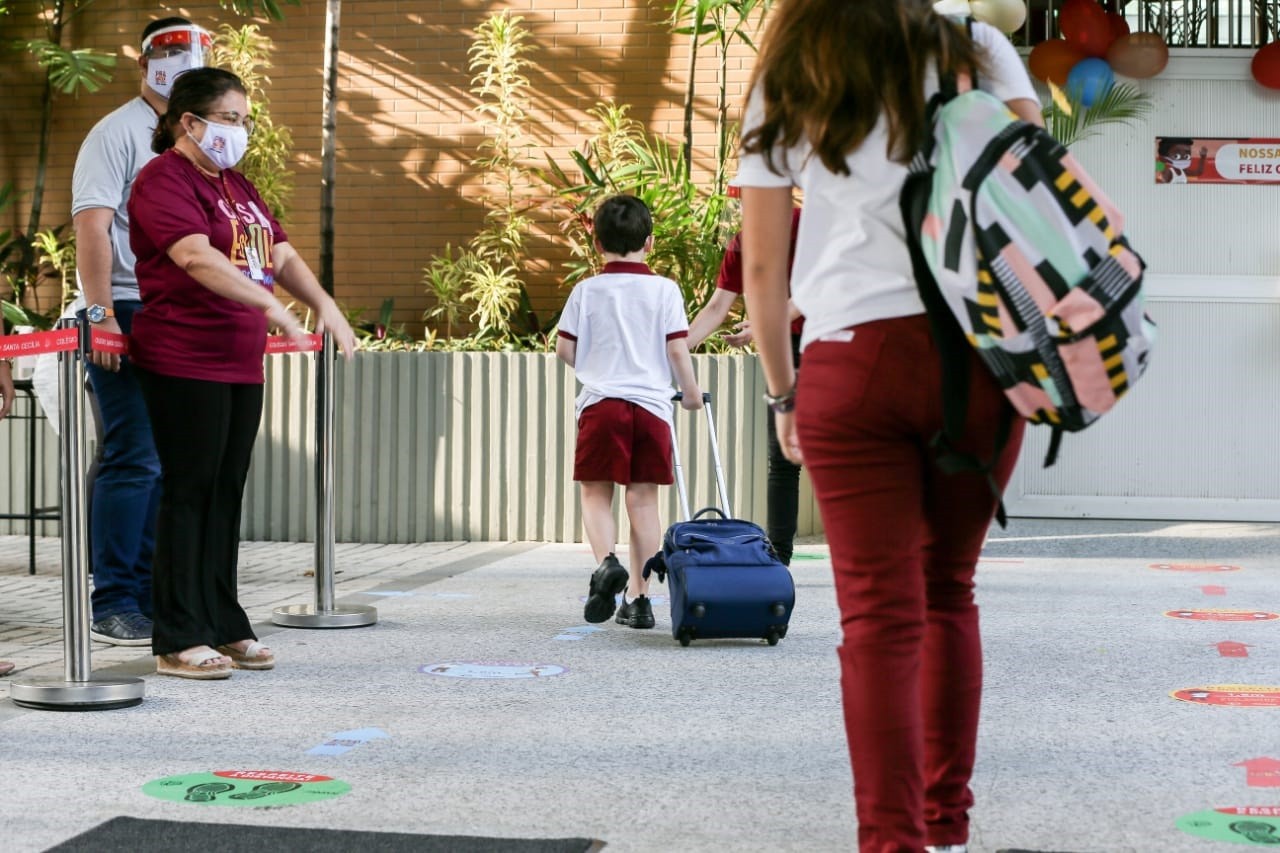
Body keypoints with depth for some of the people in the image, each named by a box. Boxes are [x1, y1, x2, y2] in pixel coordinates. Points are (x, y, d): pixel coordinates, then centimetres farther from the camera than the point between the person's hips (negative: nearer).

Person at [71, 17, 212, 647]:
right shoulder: (118, 134, -3)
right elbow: (92, 226, -11)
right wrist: (100, 315, -19)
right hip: (126, 314, -7)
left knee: (169, 463, 7)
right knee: (132, 459, -9)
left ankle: (149, 596, 14)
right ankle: (111, 605, -3)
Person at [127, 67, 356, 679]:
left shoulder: (237, 186, 19)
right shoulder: (164, 179, -9)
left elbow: (281, 254, 17)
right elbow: (197, 257, -24)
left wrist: (325, 306, 1)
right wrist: (269, 305, -31)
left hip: (241, 364, 8)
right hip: (184, 363, -8)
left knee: (226, 494, 11)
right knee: (189, 493, -5)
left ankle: (223, 627, 19)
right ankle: (178, 640, 1)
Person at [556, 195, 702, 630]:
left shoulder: (586, 291, 4)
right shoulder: (664, 289, 2)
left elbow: (565, 349, 5)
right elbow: (677, 349, 0)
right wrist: (691, 392, 15)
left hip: (600, 402, 0)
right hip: (652, 403, 1)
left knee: (596, 492, 8)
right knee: (643, 499, 5)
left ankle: (606, 560, -19)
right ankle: (638, 597, 6)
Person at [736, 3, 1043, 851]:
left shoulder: (785, 85, 13)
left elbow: (761, 265, 10)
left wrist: (782, 392, 19)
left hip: (850, 360, -1)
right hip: (977, 354, 1)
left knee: (879, 614, -2)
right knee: (949, 595, 15)